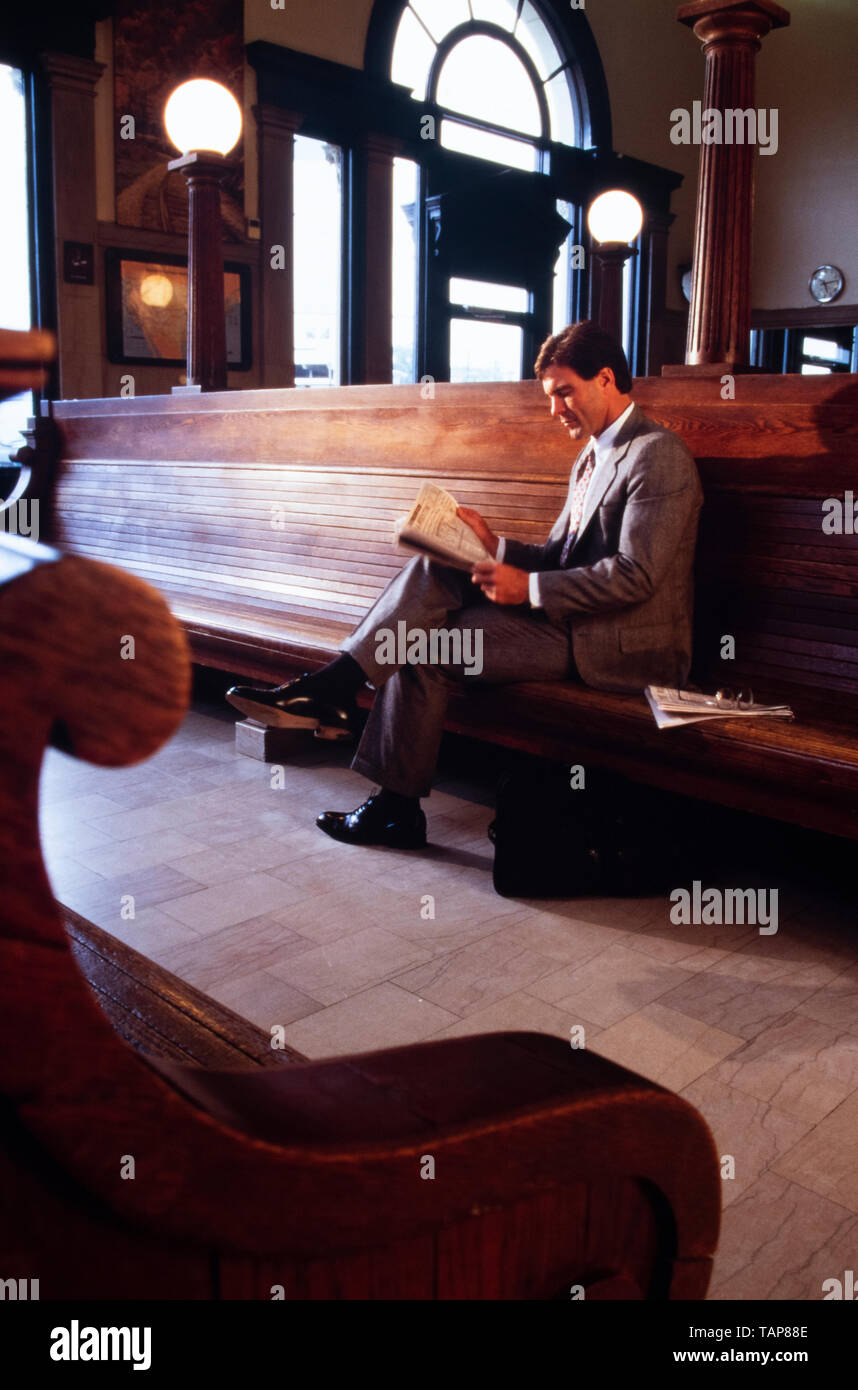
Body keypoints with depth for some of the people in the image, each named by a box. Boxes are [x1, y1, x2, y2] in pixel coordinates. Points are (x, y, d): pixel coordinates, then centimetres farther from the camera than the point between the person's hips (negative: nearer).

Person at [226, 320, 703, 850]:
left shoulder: (658, 455, -11)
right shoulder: (592, 454, 19)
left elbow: (635, 575, -21)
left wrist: (528, 586, -20)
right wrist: (494, 546, 0)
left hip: (618, 645, -8)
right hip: (571, 618, 9)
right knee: (434, 569, -10)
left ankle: (397, 806, -5)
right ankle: (333, 687, -17)